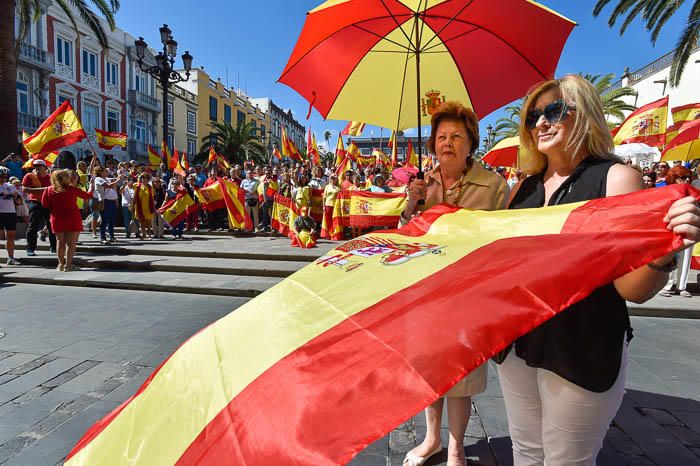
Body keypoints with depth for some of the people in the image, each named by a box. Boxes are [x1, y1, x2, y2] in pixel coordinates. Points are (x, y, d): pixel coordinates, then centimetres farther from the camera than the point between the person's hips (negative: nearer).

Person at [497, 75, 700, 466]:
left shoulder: (616, 178, -10)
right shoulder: (525, 187, 5)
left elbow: (632, 290, -14)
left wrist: (662, 253, -33)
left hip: (583, 350, -5)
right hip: (516, 342, 5)